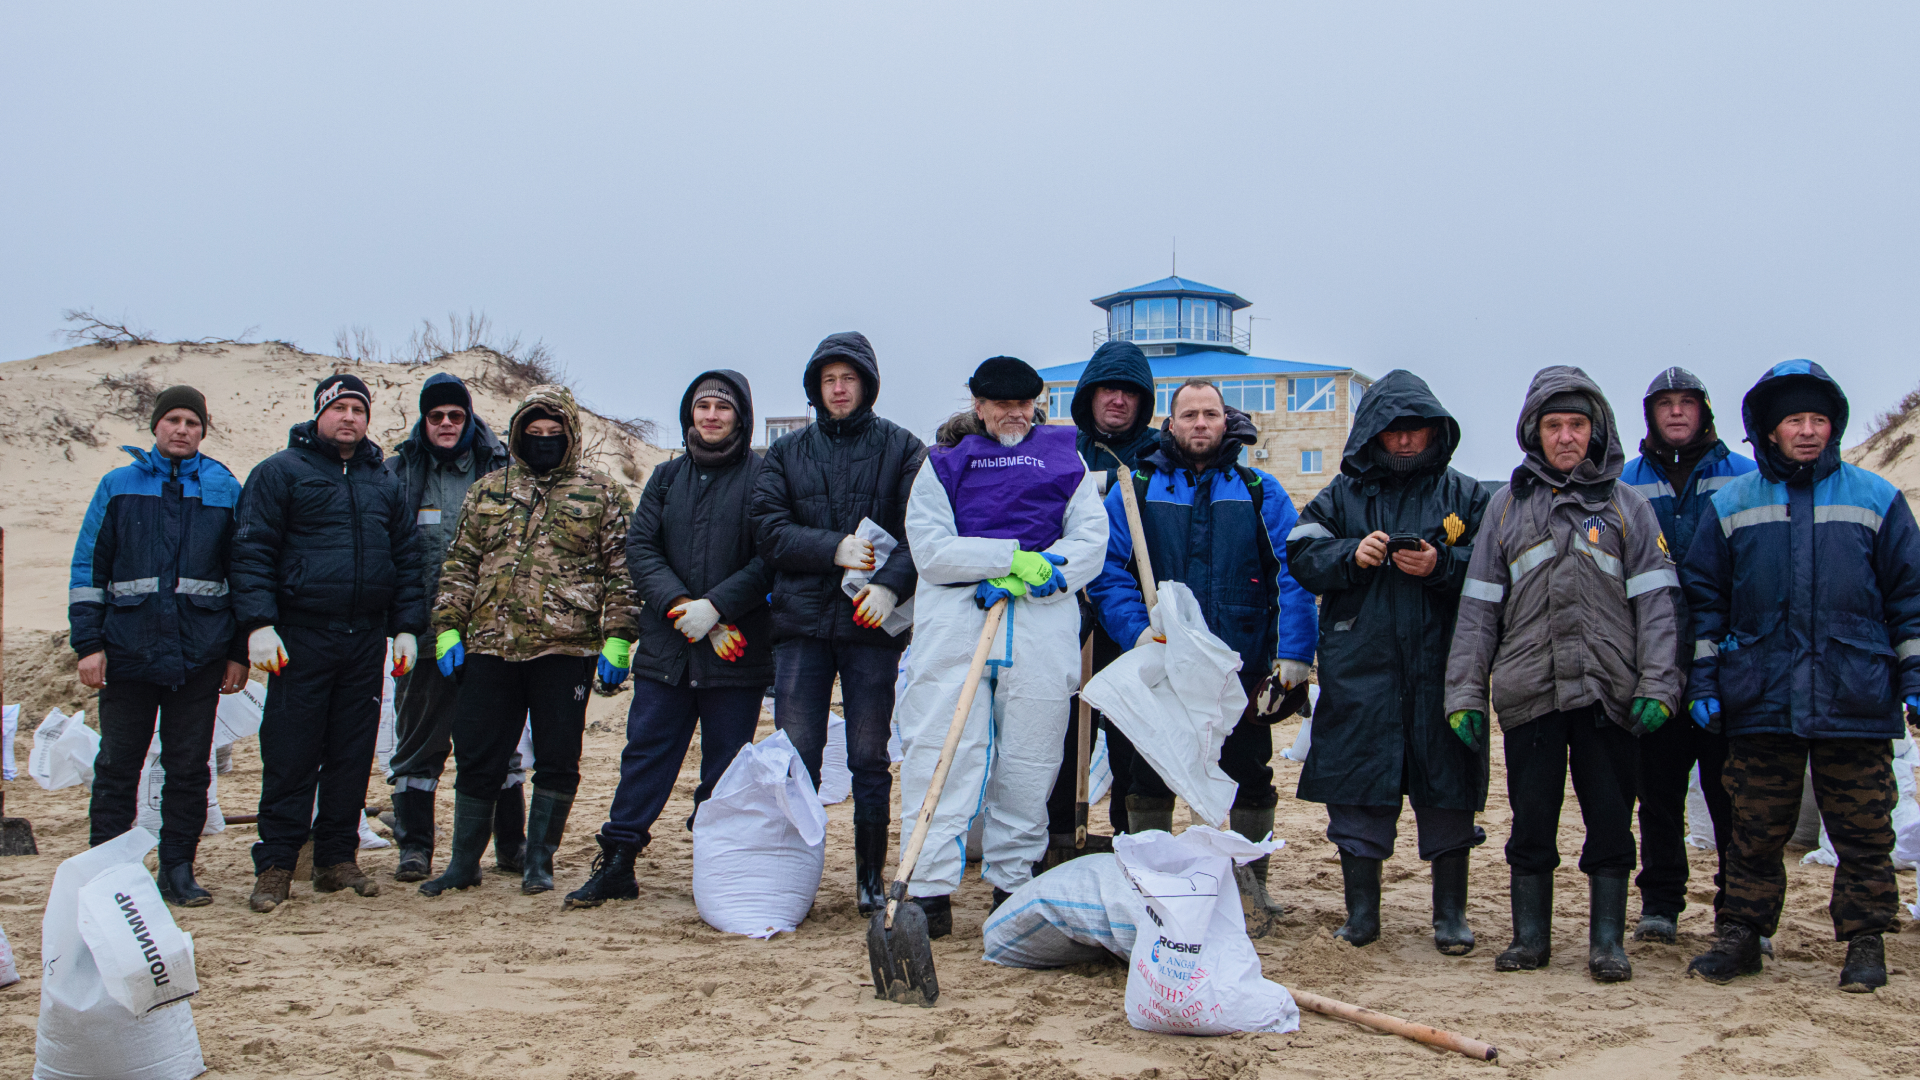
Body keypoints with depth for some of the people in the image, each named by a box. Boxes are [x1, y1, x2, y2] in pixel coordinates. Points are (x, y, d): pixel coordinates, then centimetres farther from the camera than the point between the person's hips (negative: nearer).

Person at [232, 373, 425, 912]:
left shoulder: (384, 484, 16)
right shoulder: (280, 472, 2)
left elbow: (406, 559, 17)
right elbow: (252, 552, -4)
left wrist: (406, 627, 9)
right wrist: (259, 624, -13)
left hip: (366, 640, 4)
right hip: (301, 638, -4)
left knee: (353, 754, 7)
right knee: (290, 754, -3)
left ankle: (337, 858, 16)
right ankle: (275, 866, 5)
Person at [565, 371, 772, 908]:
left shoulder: (762, 476, -2)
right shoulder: (668, 477, 12)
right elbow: (639, 546, 5)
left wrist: (714, 607, -18)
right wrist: (678, 605, -11)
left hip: (736, 649, -4)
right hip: (665, 647, 4)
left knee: (725, 768, 4)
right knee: (645, 753, 6)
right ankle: (616, 864, 14)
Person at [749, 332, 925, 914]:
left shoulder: (902, 449, 6)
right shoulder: (786, 453, 13)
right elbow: (769, 530, 2)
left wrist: (891, 583, -21)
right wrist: (834, 549, -11)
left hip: (871, 623, -2)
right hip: (801, 623, 2)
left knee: (870, 758, 4)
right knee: (795, 757, 2)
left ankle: (871, 877, 15)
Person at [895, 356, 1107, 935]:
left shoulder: (1064, 457, 16)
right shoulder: (944, 462, 13)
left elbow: (1089, 544, 6)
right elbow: (929, 548, -1)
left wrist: (1027, 579, -10)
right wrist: (1013, 556, -11)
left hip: (1044, 624, 1)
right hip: (954, 620, -1)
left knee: (1027, 760, 4)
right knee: (943, 752, -8)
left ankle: (1012, 882, 15)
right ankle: (931, 889, -6)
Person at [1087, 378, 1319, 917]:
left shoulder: (1260, 492, 6)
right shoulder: (1134, 490, 5)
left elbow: (1296, 571, 0)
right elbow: (1106, 569, -1)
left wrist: (1295, 651, -10)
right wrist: (1137, 629, -16)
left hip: (1242, 669, 0)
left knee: (1250, 779, 8)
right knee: (1149, 781, 7)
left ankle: (1253, 882, 24)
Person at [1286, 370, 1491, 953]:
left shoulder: (1463, 495, 9)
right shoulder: (1342, 495, 10)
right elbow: (1301, 557, 4)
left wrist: (1441, 565, -15)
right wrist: (1350, 555, -13)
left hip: (1440, 668, 0)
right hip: (1358, 669, 1)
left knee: (1447, 795, 4)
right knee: (1358, 793, 3)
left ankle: (1451, 914, 18)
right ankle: (1360, 912, 15)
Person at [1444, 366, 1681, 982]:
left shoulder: (1628, 506, 9)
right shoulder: (1507, 506, 12)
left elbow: (1654, 603, 3)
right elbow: (1478, 607, 9)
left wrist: (1658, 684, -8)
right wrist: (1465, 691, 2)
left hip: (1608, 692, -1)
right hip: (1528, 693, 1)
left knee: (1610, 820, 4)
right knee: (1531, 819, 5)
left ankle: (1607, 940, 14)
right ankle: (1530, 936, 16)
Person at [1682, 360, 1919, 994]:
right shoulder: (1730, 506, 8)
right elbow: (1704, 600, 10)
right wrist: (1703, 680, 4)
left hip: (1855, 699, 0)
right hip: (1761, 701, 1)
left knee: (1862, 831, 5)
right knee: (1756, 830, 7)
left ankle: (1865, 942, 16)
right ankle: (1741, 935, 16)